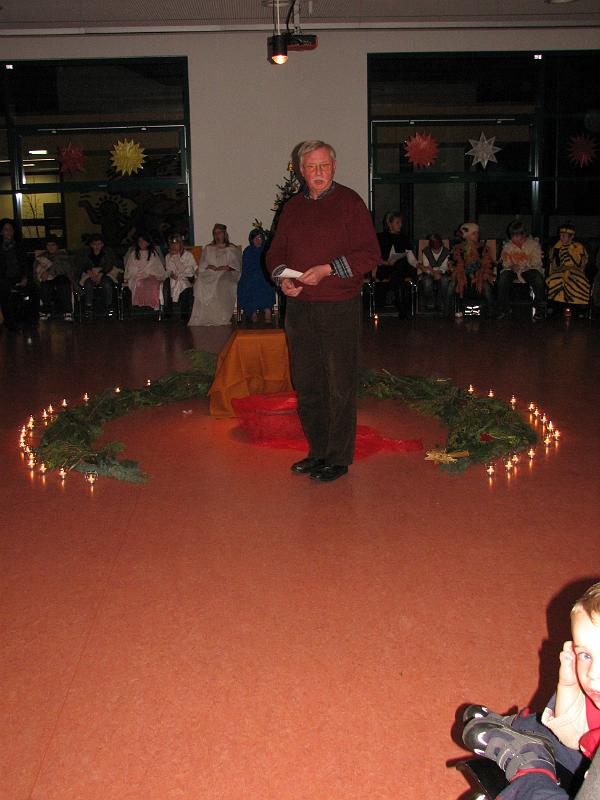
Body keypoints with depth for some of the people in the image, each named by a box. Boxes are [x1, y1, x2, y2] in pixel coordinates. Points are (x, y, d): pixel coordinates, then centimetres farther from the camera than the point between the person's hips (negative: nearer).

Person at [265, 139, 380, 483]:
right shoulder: (293, 207, 14)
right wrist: (283, 278, -3)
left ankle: (338, 458, 9)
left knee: (340, 386, -1)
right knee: (306, 384, 10)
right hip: (299, 306, 6)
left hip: (340, 308, -5)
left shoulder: (350, 202, -2)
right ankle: (317, 452, 23)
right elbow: (276, 252, 18)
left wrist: (327, 269, -18)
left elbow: (370, 254, -8)